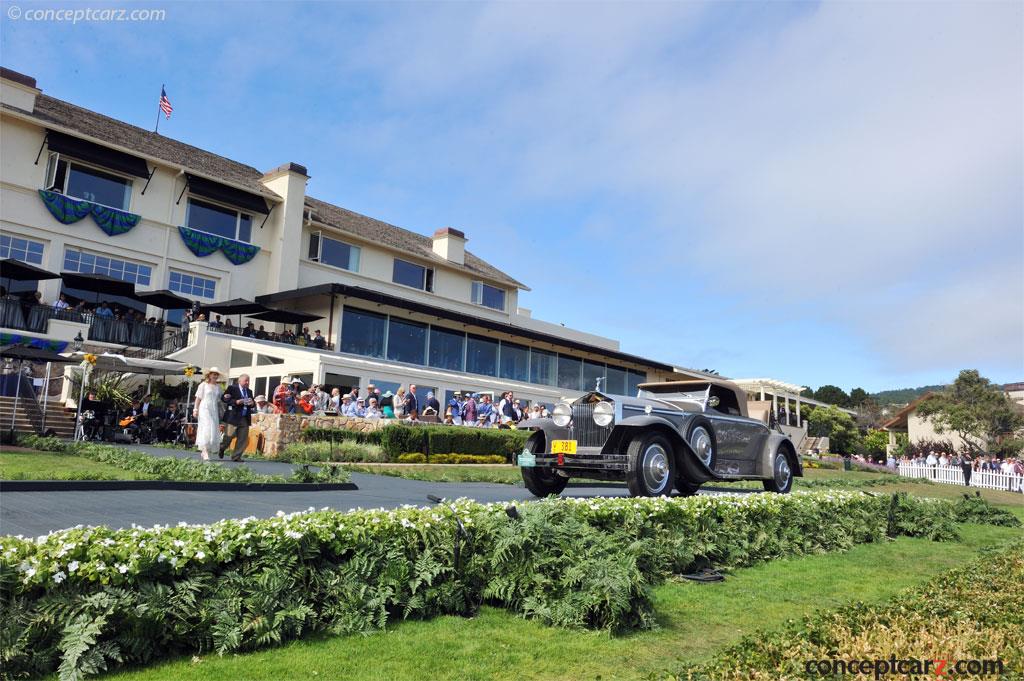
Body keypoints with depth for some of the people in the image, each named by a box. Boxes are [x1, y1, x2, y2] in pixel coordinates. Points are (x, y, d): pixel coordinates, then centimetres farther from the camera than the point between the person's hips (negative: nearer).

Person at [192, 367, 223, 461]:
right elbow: (198, 398, 1)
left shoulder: (218, 387, 13)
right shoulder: (203, 385, 2)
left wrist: (220, 413, 13)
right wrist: (195, 410, -5)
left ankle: (204, 452, 11)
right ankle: (205, 452, -16)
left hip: (214, 411, 5)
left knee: (214, 431, 0)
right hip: (204, 410, -5)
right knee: (206, 429, -14)